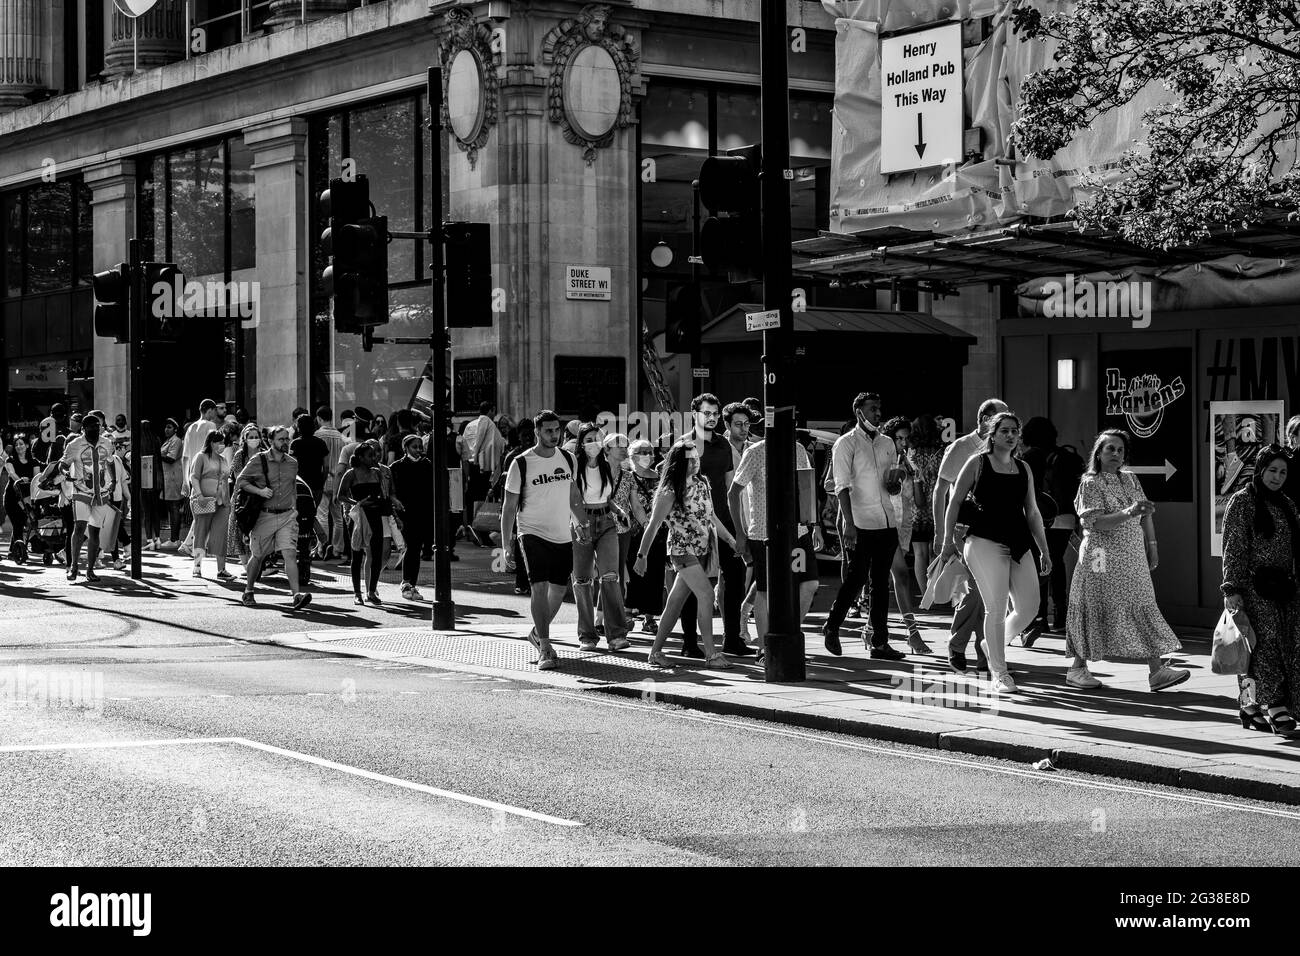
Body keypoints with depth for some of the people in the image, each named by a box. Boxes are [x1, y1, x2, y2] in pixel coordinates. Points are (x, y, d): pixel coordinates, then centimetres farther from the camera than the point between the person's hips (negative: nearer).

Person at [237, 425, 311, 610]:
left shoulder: (292, 463, 9)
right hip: (264, 516, -2)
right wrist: (260, 491, -15)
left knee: (290, 553, -14)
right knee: (257, 556, 9)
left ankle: (296, 594, -23)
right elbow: (241, 481, -1)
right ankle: (248, 592, 29)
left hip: (287, 516, 2)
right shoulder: (259, 461, -4)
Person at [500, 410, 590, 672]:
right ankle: (545, 649, -13)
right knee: (540, 588, -16)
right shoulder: (521, 464, -8)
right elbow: (509, 507, -6)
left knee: (558, 590, 11)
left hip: (563, 537, 5)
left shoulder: (568, 459, 6)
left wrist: (582, 524, 14)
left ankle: (538, 632, 35)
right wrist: (506, 547, -10)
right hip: (533, 534, -5)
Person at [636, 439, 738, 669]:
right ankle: (710, 653, -15)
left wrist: (731, 540, 19)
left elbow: (711, 517, 21)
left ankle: (656, 652, 14)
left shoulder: (703, 483, 10)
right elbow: (653, 525, -7)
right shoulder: (670, 491, -11)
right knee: (706, 594, -18)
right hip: (682, 549, -6)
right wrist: (642, 556, -5)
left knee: (676, 601, 8)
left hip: (703, 550, 6)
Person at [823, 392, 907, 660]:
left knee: (881, 582, 5)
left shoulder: (887, 444, 15)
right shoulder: (846, 444, -3)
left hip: (887, 523, 6)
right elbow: (842, 486, -11)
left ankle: (879, 642, 8)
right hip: (860, 525, -6)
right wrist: (848, 523, -18)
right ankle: (832, 627, 15)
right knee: (855, 578, -5)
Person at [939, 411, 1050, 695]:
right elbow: (955, 502, 4)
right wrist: (948, 540, -1)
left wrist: (1044, 551, 17)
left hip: (1019, 543, 5)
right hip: (985, 542, -5)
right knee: (996, 608, -9)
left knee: (1029, 606, 0)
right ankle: (999, 674, 0)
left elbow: (1032, 512, 19)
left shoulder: (1023, 469, 16)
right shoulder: (978, 463, 2)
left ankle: (993, 643, 28)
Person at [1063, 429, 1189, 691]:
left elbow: (1146, 515, 18)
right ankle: (1078, 668, 9)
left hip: (1133, 557, 5)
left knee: (1143, 609, -2)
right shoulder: (1090, 483, -5)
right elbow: (1095, 522, -17)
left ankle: (1157, 670, -7)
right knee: (1095, 610, -2)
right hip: (1103, 557, -5)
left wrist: (1152, 546, 11)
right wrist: (1128, 514, -27)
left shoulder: (1131, 480, 14)